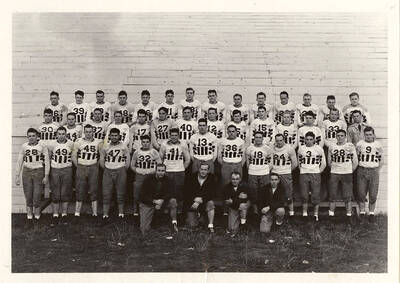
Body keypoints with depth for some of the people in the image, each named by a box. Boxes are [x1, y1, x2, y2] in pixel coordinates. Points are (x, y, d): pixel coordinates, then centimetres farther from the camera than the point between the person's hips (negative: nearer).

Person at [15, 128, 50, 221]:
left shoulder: (42, 147, -3)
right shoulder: (24, 146, 3)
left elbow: (47, 162, 0)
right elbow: (19, 162, 7)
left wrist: (46, 176, -4)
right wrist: (17, 176, 4)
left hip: (38, 172, -2)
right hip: (26, 171, 2)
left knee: (37, 195, 0)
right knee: (28, 195, 6)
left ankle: (37, 213, 20)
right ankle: (29, 214, 23)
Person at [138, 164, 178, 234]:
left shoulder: (166, 180, -4)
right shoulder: (148, 179, -13)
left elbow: (170, 193, -8)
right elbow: (142, 196, -15)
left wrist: (162, 201, -27)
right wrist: (154, 201, -27)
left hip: (161, 202, 3)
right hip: (147, 204, -3)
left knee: (173, 201, -25)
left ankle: (174, 223, -13)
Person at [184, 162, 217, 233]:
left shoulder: (212, 179, -6)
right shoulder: (191, 178, -3)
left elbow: (212, 194, -14)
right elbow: (187, 193, -4)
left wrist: (201, 199, -27)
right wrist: (194, 199, -21)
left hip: (205, 202, 0)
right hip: (192, 204, 0)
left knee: (210, 203, -34)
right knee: (192, 224, -7)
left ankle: (210, 226, -23)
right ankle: (197, 215, 28)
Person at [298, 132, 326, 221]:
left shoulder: (319, 149, 3)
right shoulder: (301, 148, 8)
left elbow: (323, 164, 9)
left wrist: (318, 172, 1)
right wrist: (301, 169, 6)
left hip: (315, 174, -1)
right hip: (303, 174, 2)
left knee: (316, 195, -1)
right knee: (304, 195, 2)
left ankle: (316, 214, 10)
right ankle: (304, 213, 13)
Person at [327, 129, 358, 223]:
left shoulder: (350, 146, -1)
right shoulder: (331, 147, 5)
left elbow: (355, 163, 4)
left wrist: (350, 171, 2)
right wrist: (335, 169, 8)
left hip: (347, 173, -2)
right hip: (334, 173, 2)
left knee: (347, 197, 2)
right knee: (332, 196, 3)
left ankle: (349, 216, 12)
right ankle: (331, 215, 11)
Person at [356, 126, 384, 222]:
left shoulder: (378, 145, 3)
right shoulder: (360, 144, 2)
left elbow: (381, 160, 11)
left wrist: (377, 170, 3)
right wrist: (358, 169, 2)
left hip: (374, 171, 0)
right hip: (362, 170, 0)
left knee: (373, 194, 3)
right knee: (361, 193, 2)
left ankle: (371, 213, 16)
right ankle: (362, 213, 14)